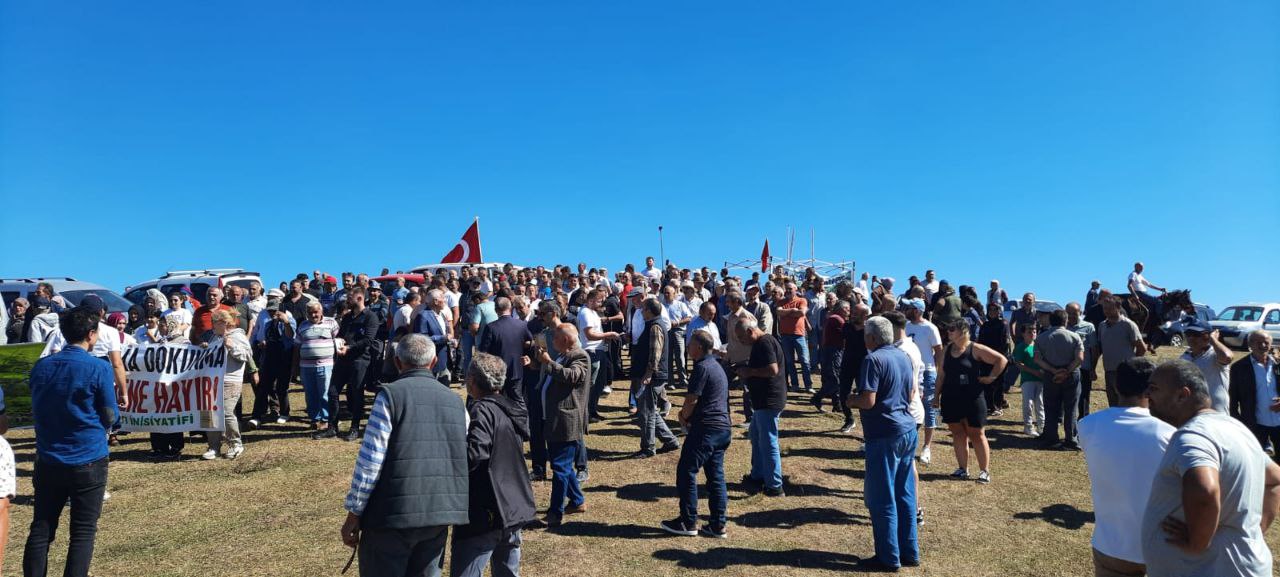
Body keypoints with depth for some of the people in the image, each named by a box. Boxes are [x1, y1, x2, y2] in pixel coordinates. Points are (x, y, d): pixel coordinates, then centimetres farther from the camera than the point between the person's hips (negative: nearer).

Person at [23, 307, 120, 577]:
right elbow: (110, 417, -5)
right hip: (88, 461, -4)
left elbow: (36, 411, 15)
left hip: (48, 461, 5)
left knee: (41, 529, 13)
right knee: (83, 532, 4)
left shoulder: (41, 366, 2)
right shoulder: (99, 369, -13)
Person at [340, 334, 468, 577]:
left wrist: (354, 514, -3)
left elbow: (369, 462, -11)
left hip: (393, 513, -5)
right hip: (440, 515, 5)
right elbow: (464, 461, 13)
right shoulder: (456, 402, 8)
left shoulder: (390, 395, -8)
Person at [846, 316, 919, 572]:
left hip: (884, 435, -8)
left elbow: (868, 401, -21)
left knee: (882, 500, 2)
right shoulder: (904, 356, 10)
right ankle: (910, 552, 22)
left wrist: (851, 400, -3)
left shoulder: (874, 359, -15)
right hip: (908, 430, 8)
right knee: (905, 495, 15)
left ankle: (888, 558, 9)